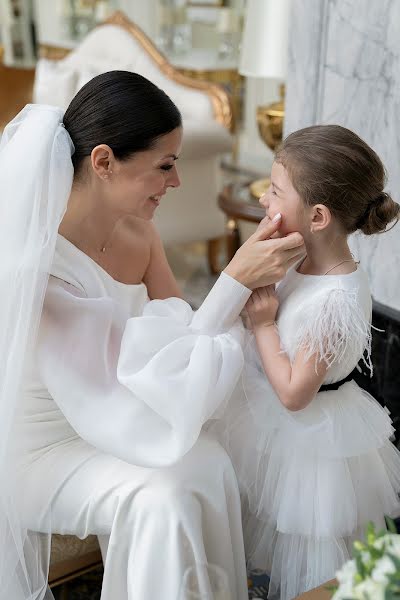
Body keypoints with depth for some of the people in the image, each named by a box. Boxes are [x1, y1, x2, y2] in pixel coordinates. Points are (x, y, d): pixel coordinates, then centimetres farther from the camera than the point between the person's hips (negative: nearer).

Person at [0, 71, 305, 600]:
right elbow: (151, 382, -29)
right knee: (161, 494, -26)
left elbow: (179, 338, -5)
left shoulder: (138, 231, -7)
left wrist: (252, 271, -18)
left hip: (107, 426, 6)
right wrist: (237, 279, -29)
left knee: (209, 464, -18)